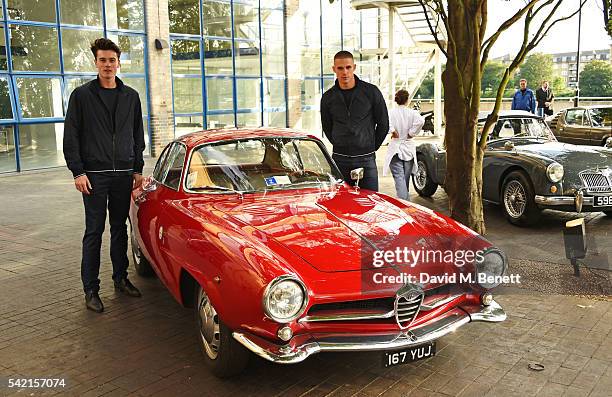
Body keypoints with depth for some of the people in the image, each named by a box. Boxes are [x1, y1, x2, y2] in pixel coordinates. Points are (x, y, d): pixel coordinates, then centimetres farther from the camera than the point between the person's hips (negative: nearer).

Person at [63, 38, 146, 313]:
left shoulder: (131, 97, 10)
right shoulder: (82, 95, 1)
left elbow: (138, 135, 14)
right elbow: (70, 137, -2)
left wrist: (137, 169, 9)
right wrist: (78, 172, -9)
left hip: (124, 174, 3)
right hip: (94, 175, -3)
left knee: (119, 228, 11)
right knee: (94, 231, 0)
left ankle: (121, 278, 24)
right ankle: (90, 290, 6)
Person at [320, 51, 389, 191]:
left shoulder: (371, 91, -1)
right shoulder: (328, 97, 5)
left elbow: (383, 124, 7)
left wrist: (372, 147, 9)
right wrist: (342, 148, 13)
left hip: (366, 160, -2)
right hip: (340, 160, 2)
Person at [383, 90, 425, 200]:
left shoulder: (391, 112, -4)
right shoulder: (412, 112, -2)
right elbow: (420, 121, -22)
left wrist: (393, 132, -9)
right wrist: (411, 133, -10)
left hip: (395, 148, -2)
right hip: (408, 148, 2)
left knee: (399, 177, -8)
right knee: (406, 178, 16)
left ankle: (403, 201, -23)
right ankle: (406, 200, 27)